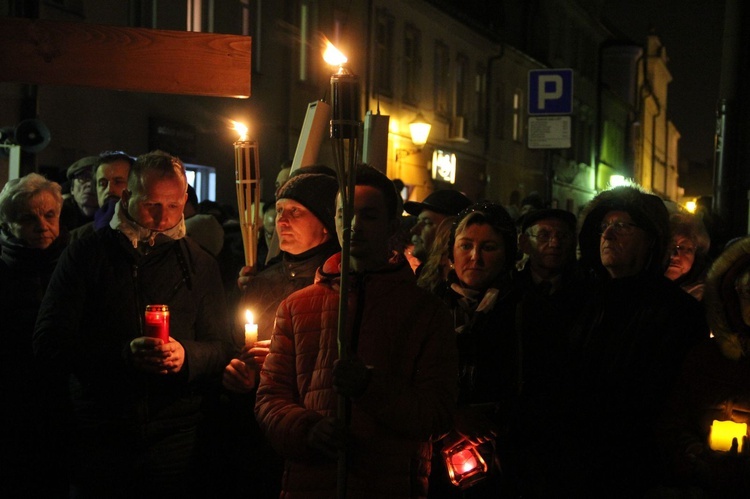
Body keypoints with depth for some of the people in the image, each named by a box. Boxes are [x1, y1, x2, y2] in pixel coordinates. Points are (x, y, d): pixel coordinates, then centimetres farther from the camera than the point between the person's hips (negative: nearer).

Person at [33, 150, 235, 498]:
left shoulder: (200, 264, 10)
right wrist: (122, 354, -20)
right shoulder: (85, 255, 4)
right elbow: (49, 345, -4)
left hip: (176, 441, 1)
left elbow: (222, 348, 9)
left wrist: (186, 355, -15)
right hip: (97, 439, -1)